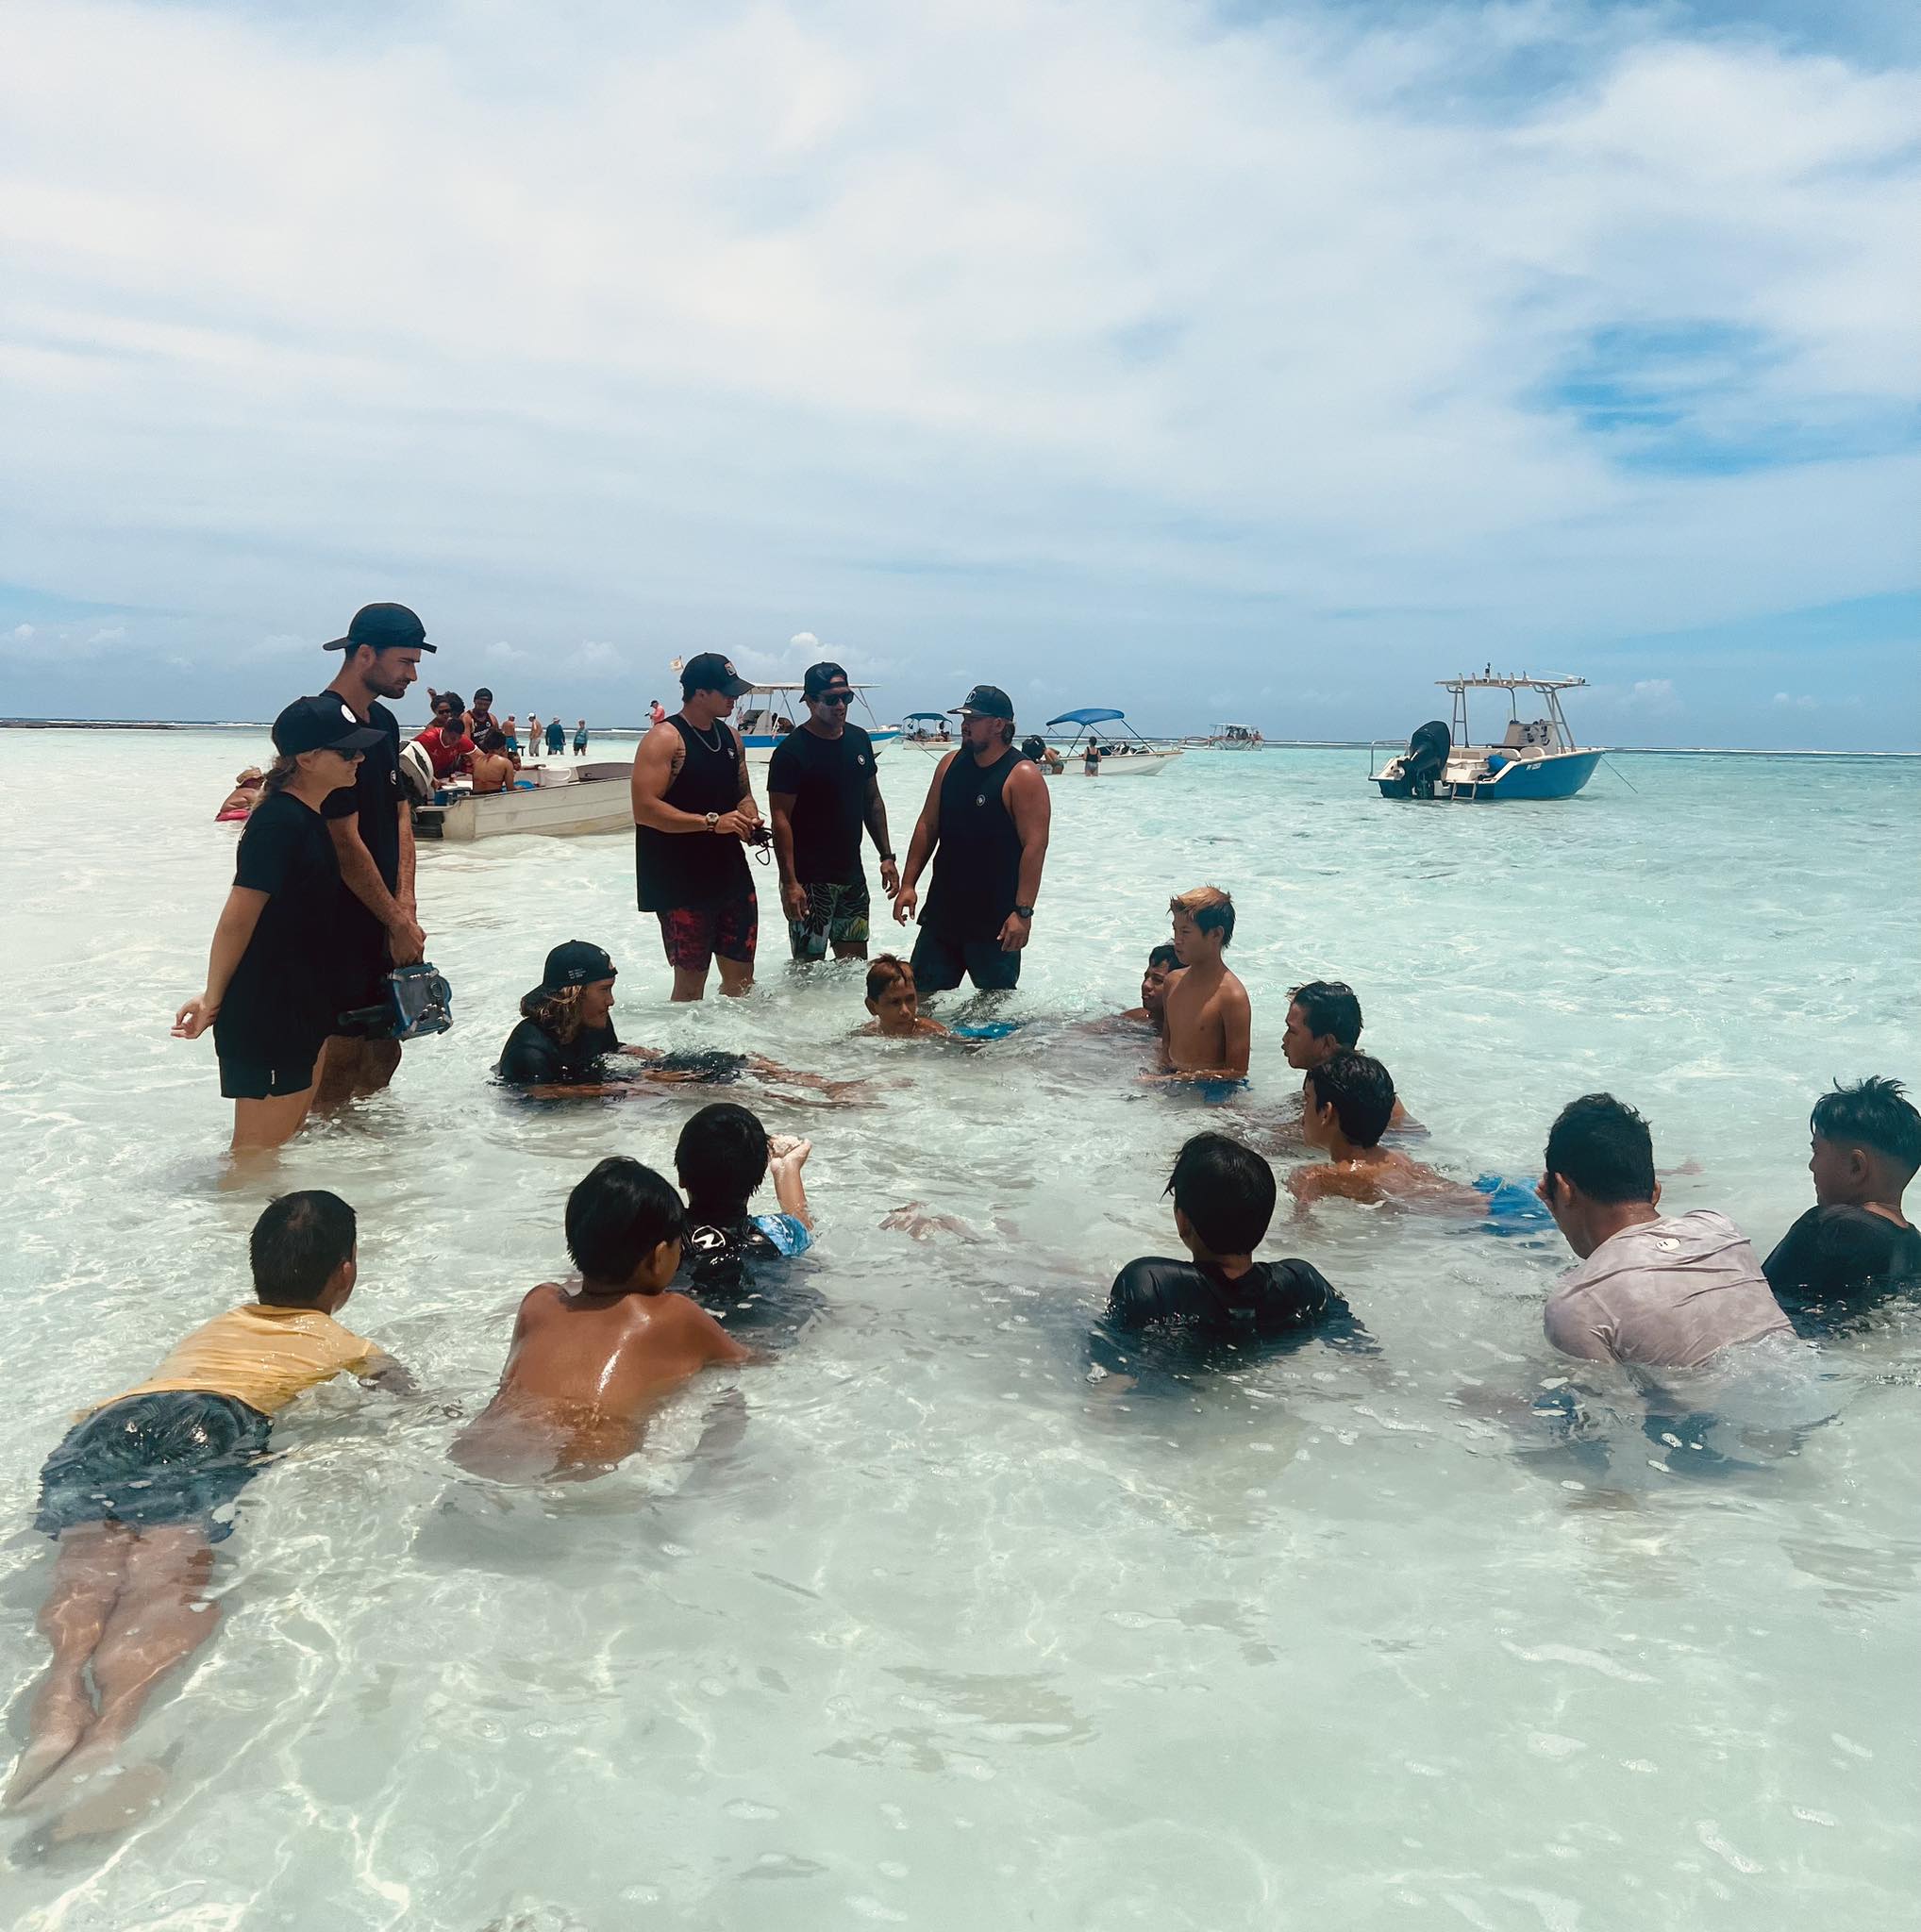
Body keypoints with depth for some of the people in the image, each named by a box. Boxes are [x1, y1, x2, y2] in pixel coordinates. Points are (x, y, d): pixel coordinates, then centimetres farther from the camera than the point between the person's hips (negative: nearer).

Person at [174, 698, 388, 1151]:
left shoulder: (307, 817, 8)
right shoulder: (279, 822, -21)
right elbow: (237, 919, -19)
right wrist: (213, 1000, -12)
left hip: (304, 1009, 9)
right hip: (265, 1017, -9)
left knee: (290, 1138, 21)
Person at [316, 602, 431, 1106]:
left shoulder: (383, 722, 12)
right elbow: (345, 842, -19)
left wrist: (405, 904, 0)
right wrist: (397, 921, -13)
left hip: (381, 918, 9)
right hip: (338, 926, -9)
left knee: (384, 1045, 15)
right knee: (340, 1048, -2)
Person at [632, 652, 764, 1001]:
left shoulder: (730, 737, 12)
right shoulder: (664, 739, -11)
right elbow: (645, 809, -20)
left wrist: (750, 819, 1)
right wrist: (712, 821, -23)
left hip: (732, 875, 7)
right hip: (681, 884, -7)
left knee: (741, 979, 11)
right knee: (691, 982, -1)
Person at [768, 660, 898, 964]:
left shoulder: (859, 739, 8)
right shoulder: (792, 751, -12)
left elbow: (873, 802, 17)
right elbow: (781, 819, -15)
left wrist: (886, 856, 11)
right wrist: (789, 882, -20)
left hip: (852, 876, 7)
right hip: (809, 881, -7)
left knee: (855, 967, 13)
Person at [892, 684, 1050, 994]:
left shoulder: (1023, 776, -12)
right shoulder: (950, 764, 7)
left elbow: (1035, 845, -18)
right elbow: (927, 826, 12)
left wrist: (1023, 912, -23)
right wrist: (908, 884, 6)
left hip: (995, 921, -6)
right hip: (942, 910, 6)